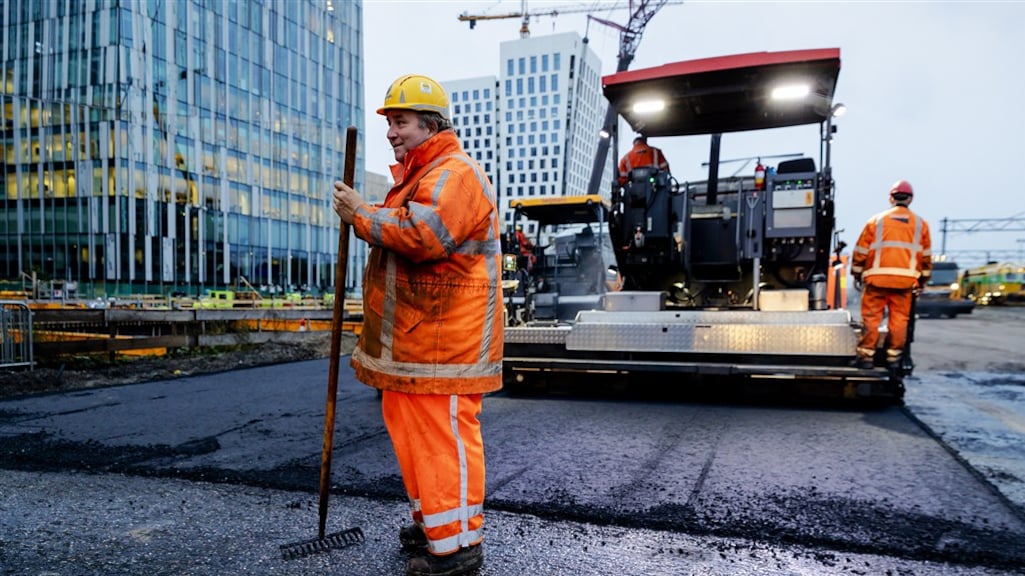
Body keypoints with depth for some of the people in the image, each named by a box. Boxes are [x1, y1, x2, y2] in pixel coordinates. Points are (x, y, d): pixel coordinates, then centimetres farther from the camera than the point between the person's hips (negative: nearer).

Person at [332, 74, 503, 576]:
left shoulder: (455, 174, -11)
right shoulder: (418, 177, 24)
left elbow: (422, 234, -27)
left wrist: (362, 215, -15)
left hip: (443, 340, -11)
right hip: (412, 338, 11)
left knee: (444, 435, -6)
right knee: (408, 425, 17)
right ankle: (432, 524, 32)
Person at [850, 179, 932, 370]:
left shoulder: (876, 220, 4)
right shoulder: (920, 224, 10)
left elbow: (861, 250, 4)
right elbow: (926, 255, 13)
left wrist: (857, 274, 13)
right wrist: (923, 280, 21)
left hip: (877, 278, -2)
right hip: (906, 280, 2)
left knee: (871, 317, 3)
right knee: (899, 319, 8)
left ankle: (866, 356, 3)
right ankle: (894, 357, 11)